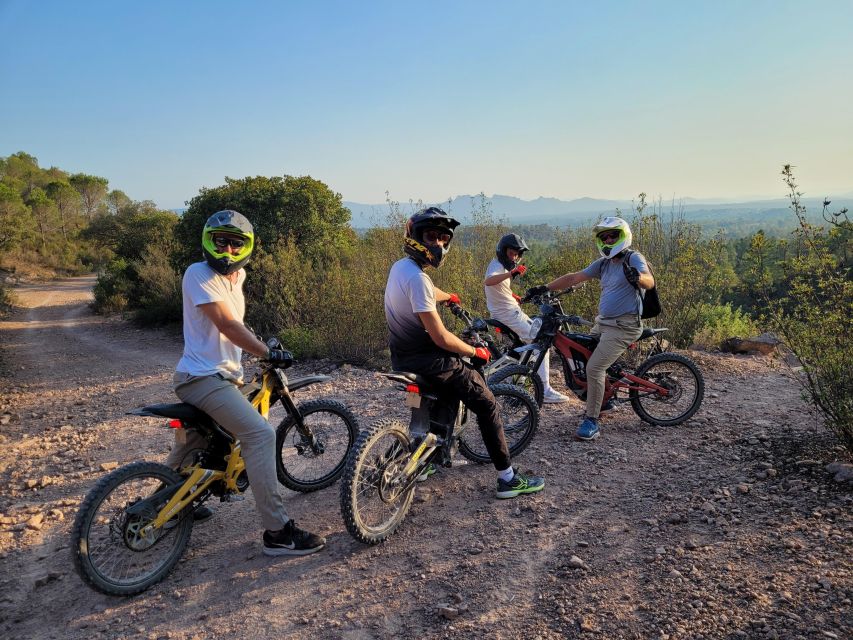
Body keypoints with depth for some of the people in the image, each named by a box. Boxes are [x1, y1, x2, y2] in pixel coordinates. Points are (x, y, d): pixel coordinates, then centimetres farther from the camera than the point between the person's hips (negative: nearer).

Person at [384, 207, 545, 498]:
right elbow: (441, 338, -25)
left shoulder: (399, 266, 6)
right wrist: (476, 351, -8)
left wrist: (449, 297, 50)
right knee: (487, 405, 0)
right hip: (425, 361, -10)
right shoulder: (416, 278, -25)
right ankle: (508, 479, 6)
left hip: (403, 355, 10)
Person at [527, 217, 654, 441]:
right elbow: (574, 278, 10)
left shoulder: (633, 259, -9)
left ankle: (592, 421, -8)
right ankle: (600, 401, 31)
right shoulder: (603, 263, 12)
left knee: (594, 367, -18)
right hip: (603, 323, 8)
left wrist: (638, 278, -51)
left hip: (623, 325, -8)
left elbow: (650, 281, -28)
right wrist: (545, 288, 2)